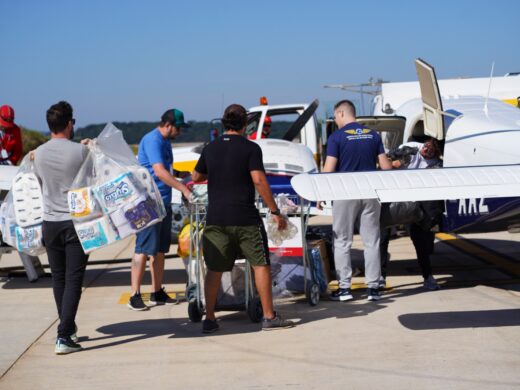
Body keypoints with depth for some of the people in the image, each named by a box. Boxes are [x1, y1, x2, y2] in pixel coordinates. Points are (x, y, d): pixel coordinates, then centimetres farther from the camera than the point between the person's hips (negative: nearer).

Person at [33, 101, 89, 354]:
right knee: (73, 280, -3)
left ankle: (68, 329, 26)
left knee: (58, 279, 15)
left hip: (50, 222, 4)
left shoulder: (39, 154, 1)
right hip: (76, 222, -4)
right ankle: (64, 337, -11)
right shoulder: (80, 151, -12)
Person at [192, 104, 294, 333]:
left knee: (214, 269, 9)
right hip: (244, 219, -4)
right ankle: (269, 317, 6)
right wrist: (275, 211, -12)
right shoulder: (250, 148, -6)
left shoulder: (210, 149, 8)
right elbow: (259, 180, -15)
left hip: (215, 218, 4)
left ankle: (209, 319, 9)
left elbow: (196, 177, 20)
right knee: (260, 264, 6)